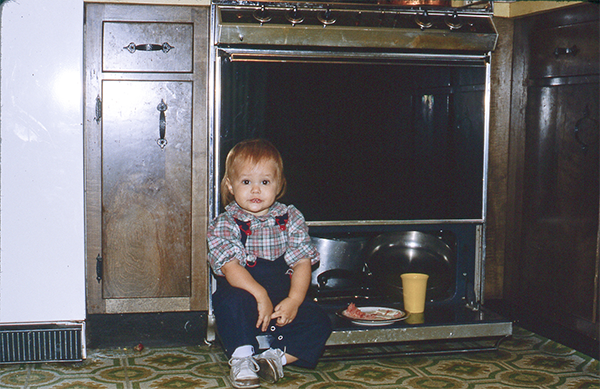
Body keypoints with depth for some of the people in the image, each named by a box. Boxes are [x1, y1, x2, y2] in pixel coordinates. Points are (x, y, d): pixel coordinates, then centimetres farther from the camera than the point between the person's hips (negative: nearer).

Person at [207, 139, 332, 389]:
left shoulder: (291, 218, 4)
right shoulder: (224, 224, -3)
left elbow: (302, 262, -1)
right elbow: (230, 267, -15)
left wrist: (294, 300, -17)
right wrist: (259, 294, -29)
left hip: (283, 298, 3)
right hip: (245, 293, -2)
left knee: (319, 322, -18)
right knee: (232, 300, -35)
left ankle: (277, 357, -19)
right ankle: (241, 358, -23)